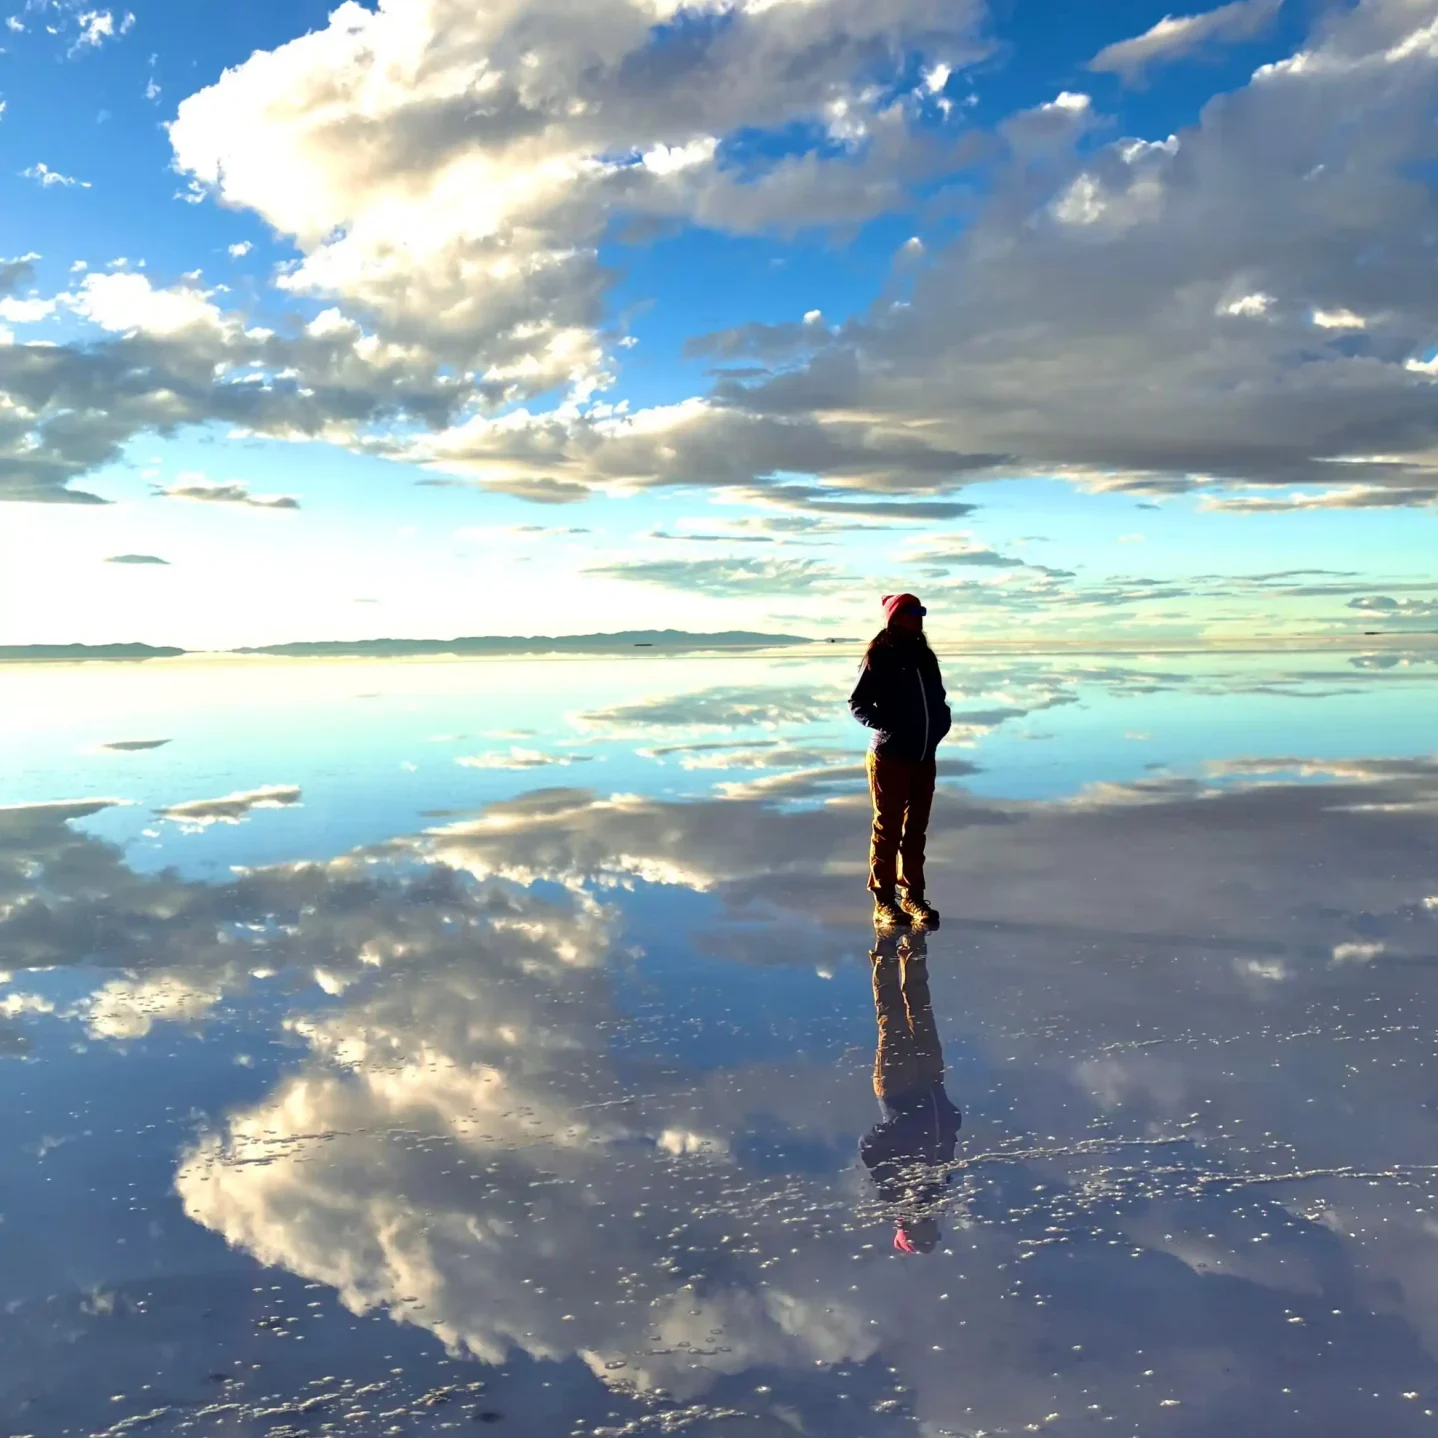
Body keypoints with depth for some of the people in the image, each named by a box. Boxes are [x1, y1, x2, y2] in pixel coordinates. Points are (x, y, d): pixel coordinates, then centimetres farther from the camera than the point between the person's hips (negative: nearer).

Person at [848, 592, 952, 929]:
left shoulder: (925, 656, 11)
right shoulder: (878, 658, -9)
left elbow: (937, 698, 21)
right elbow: (857, 704, -9)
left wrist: (942, 719, 4)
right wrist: (885, 723, -20)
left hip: (924, 758, 6)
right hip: (890, 758, -6)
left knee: (916, 829, 12)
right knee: (888, 829, 0)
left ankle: (913, 895, 21)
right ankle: (884, 901, 8)